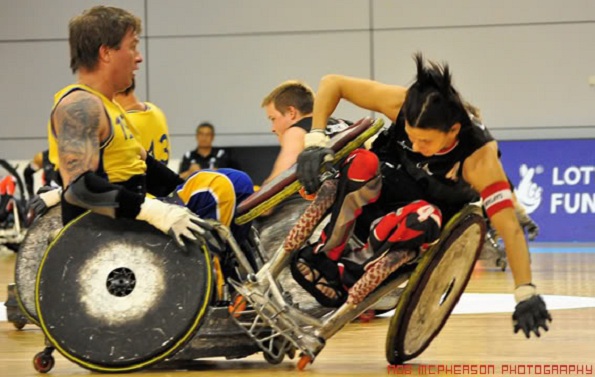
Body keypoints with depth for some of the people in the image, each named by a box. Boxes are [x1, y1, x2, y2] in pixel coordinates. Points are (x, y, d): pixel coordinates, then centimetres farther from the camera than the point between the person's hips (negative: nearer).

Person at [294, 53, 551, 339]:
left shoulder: (479, 156, -29)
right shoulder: (401, 104, -24)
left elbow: (509, 227, -33)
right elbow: (332, 84, -15)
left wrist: (525, 294, -39)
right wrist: (315, 139, -27)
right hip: (376, 197, 2)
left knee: (426, 218, -39)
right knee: (362, 162, -33)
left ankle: (350, 284, -27)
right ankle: (324, 256, -22)